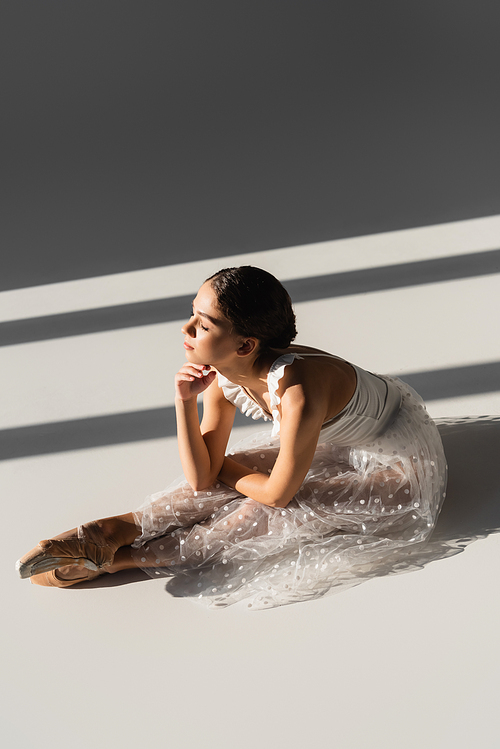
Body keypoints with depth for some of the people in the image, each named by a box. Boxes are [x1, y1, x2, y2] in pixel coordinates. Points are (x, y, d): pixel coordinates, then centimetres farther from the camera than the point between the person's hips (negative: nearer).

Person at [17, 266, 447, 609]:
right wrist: (185, 403, -24)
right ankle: (120, 529, -8)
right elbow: (201, 480, -12)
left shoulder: (297, 391, -39)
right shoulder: (222, 377, -15)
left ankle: (121, 558, -11)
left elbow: (277, 494, -25)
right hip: (339, 440, 8)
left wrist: (224, 471, -7)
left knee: (262, 514, -20)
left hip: (402, 465, -7)